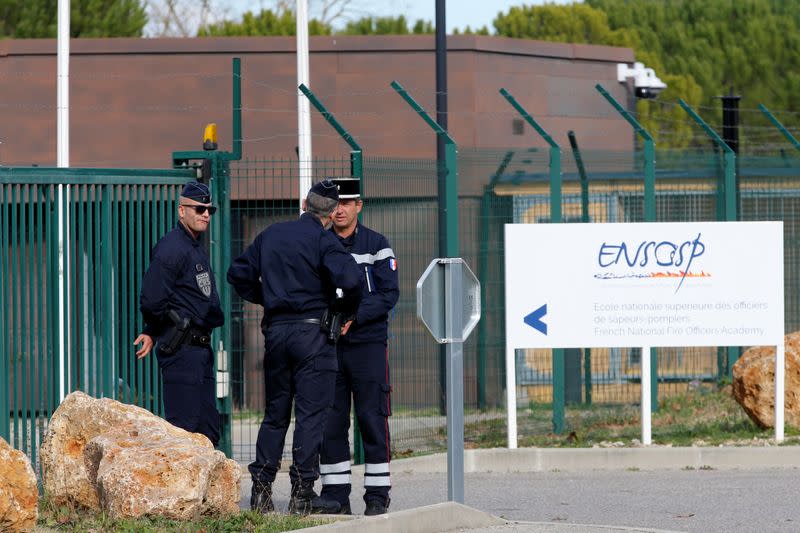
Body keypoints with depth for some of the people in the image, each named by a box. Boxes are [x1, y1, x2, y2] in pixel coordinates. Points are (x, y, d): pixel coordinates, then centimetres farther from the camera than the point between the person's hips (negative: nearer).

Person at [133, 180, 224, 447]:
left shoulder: (196, 248, 19)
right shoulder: (170, 249, -14)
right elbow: (152, 302, -20)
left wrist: (152, 332, 14)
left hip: (201, 349, 10)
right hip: (181, 348, -10)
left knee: (209, 429, 12)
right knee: (184, 425, -12)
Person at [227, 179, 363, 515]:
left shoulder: (270, 235, 11)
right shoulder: (323, 240, -8)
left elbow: (238, 273, 18)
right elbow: (350, 278, -22)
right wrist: (346, 311, -4)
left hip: (275, 331, 6)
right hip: (312, 333, -6)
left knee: (275, 412, 13)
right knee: (311, 412, -3)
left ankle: (261, 487, 10)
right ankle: (302, 493, -6)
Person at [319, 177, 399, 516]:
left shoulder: (376, 245, 2)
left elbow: (388, 294, -5)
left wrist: (354, 317, -16)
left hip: (368, 344, -3)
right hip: (327, 345, 3)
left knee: (373, 419, -4)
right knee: (330, 423, 2)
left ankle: (377, 495, 0)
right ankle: (335, 495, 7)